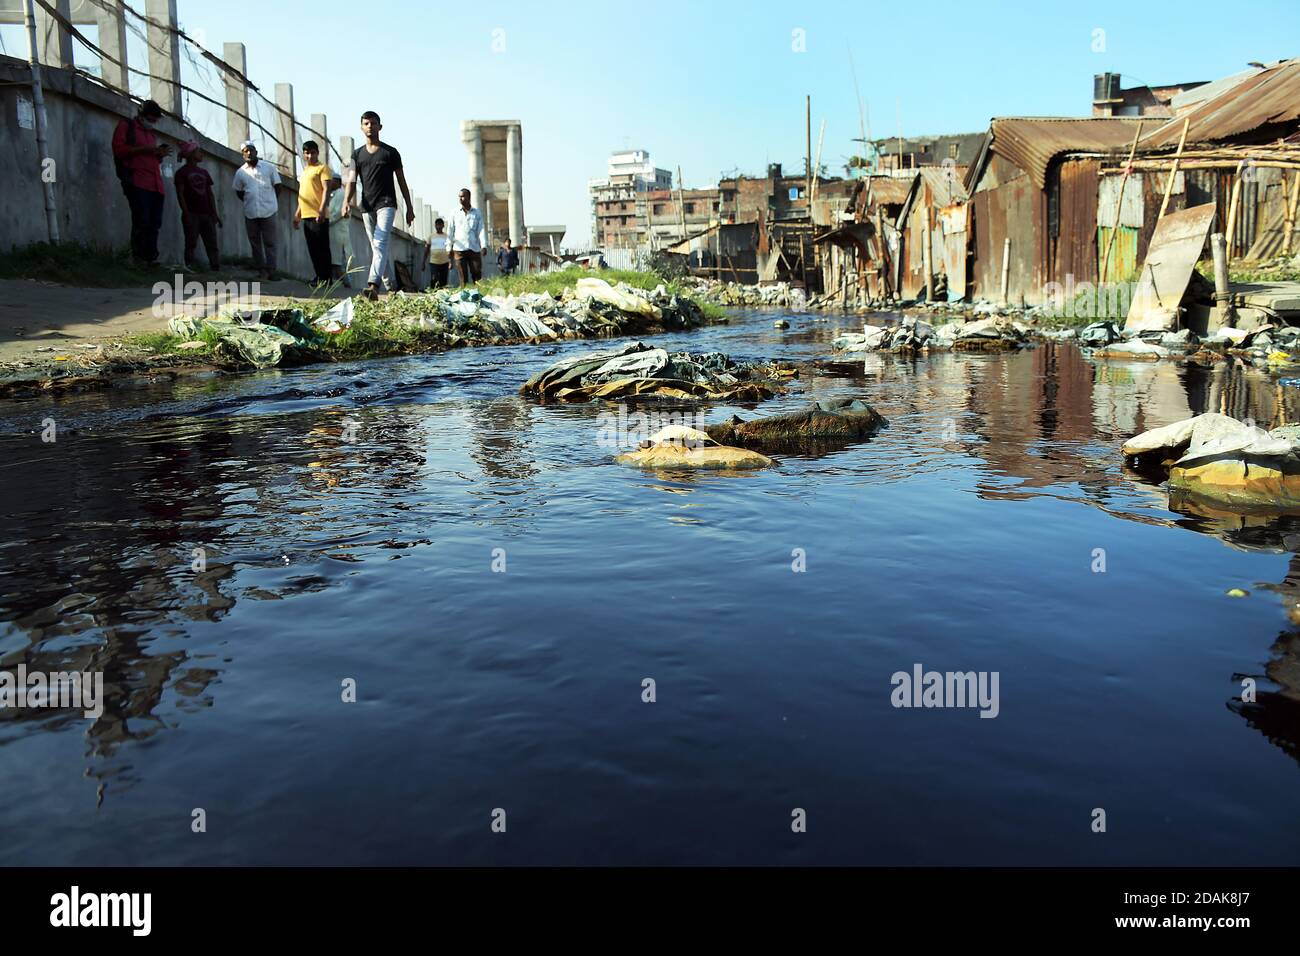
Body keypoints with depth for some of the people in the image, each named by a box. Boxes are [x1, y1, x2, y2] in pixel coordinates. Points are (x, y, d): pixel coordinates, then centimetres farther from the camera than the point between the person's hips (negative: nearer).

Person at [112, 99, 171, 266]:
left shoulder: (151, 134, 29)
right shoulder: (126, 126, 9)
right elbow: (119, 149, -4)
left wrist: (160, 154, 12)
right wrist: (143, 149, -11)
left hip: (155, 185, 7)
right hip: (137, 183, -7)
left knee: (154, 223, -3)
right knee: (141, 221, -16)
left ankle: (151, 258, -3)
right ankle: (138, 258, -15)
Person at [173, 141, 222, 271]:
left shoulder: (203, 172, 18)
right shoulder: (182, 172, 0)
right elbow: (180, 194, -6)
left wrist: (215, 213, 7)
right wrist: (186, 214, -15)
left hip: (206, 214, 6)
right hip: (192, 214, -6)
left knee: (213, 245, 0)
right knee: (191, 244, -8)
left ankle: (216, 269, -1)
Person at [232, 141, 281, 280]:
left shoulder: (269, 168, 2)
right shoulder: (240, 172, 8)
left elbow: (277, 185, 8)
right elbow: (239, 191, 17)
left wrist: (267, 199, 6)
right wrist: (248, 201, 6)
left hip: (268, 211, -3)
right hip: (250, 213, 3)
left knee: (270, 243, -3)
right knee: (255, 243, 5)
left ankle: (271, 271, -2)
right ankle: (261, 271, 11)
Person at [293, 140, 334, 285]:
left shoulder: (322, 168, -2)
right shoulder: (305, 171, 22)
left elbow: (326, 190, -13)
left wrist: (322, 209, -24)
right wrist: (297, 213, 23)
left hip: (318, 216, -8)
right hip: (306, 216, 8)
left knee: (322, 248, -8)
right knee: (313, 250, 8)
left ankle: (326, 279, -6)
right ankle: (319, 277, 13)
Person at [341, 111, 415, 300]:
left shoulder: (390, 152, 4)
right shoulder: (357, 155, 12)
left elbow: (401, 181, 7)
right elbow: (352, 182, 4)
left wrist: (409, 208, 4)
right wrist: (347, 201, -15)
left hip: (386, 204, -5)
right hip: (367, 207, 5)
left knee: (380, 244, -21)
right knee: (377, 247, 9)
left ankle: (373, 285, -34)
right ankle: (390, 285, 21)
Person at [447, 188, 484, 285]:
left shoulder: (476, 213, 11)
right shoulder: (455, 214, 11)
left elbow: (481, 230, 4)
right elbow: (450, 231, 11)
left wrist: (483, 246, -10)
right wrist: (449, 248, 3)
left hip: (474, 249, 0)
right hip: (459, 249, 0)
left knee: (477, 275, -3)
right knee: (463, 277, -2)